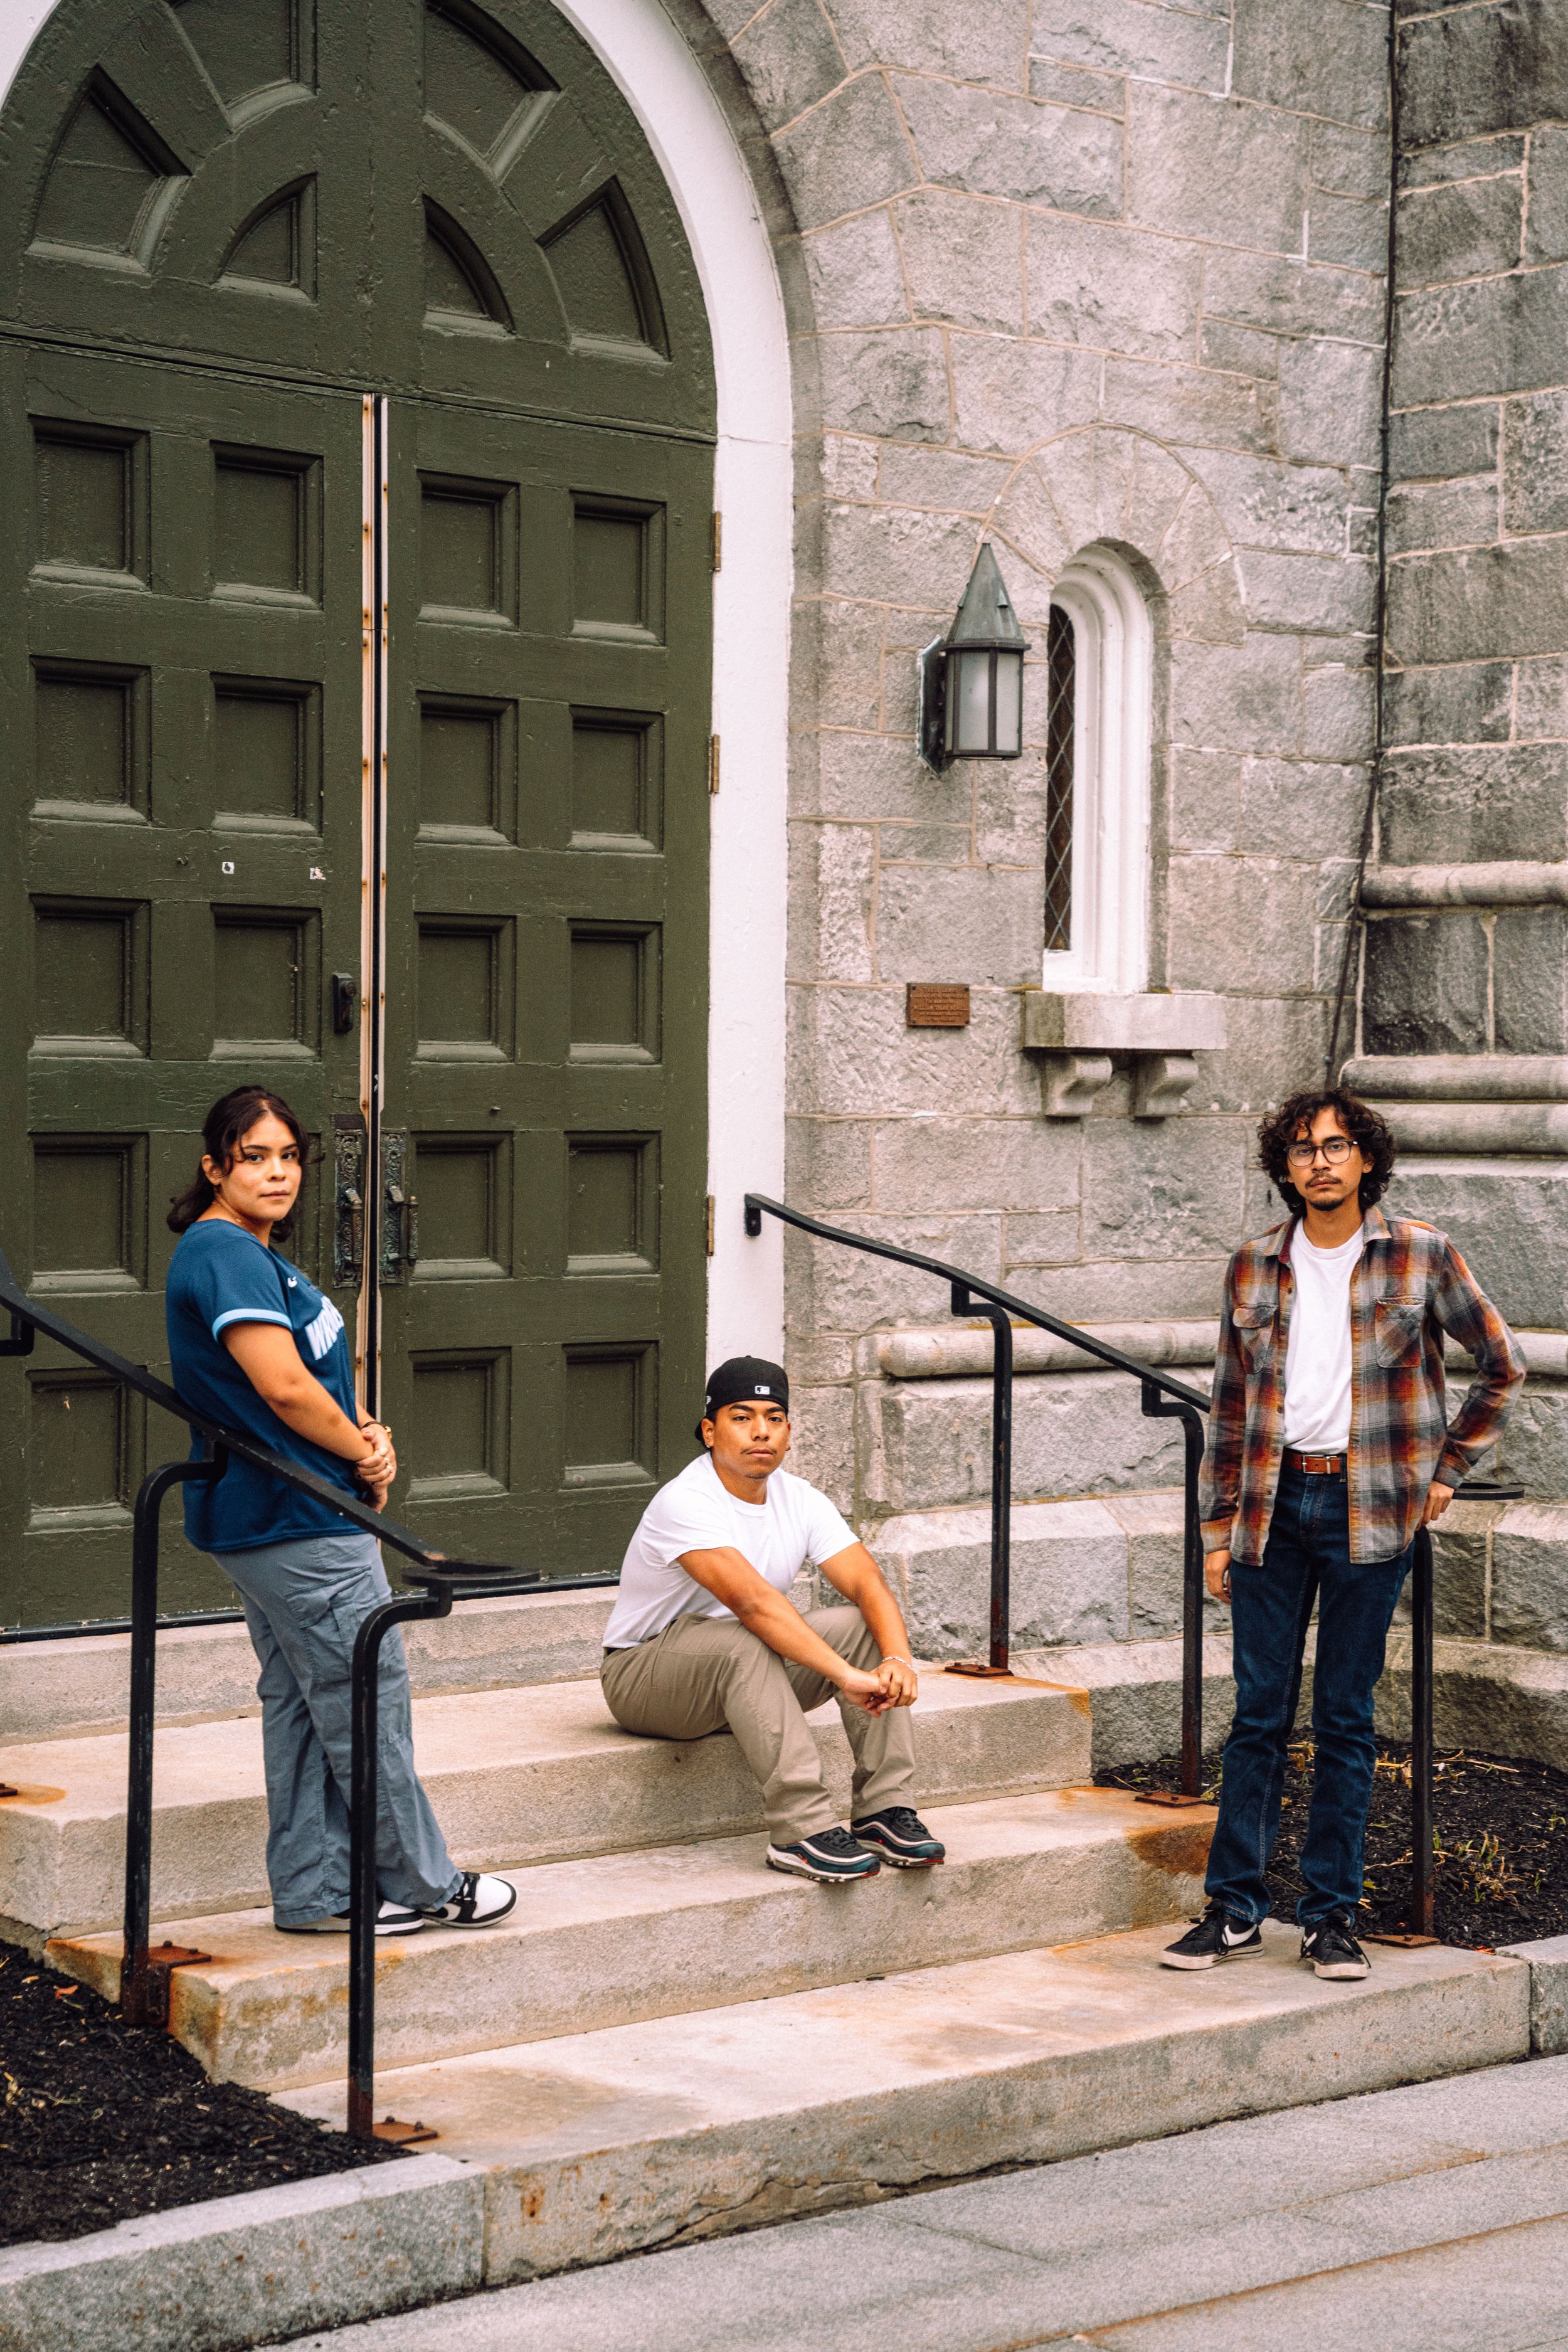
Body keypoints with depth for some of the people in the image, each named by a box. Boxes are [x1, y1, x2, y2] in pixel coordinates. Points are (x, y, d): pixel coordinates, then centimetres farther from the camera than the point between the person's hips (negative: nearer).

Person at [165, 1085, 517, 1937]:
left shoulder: (255, 1255, 16)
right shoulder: (225, 1254, -17)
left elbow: (322, 1373, 18)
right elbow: (283, 1386, -24)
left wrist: (367, 1436, -1)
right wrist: (364, 1455, -9)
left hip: (264, 1520, 11)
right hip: (300, 1521, -11)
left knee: (301, 1704, 14)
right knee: (367, 1702, -1)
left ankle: (314, 1892, 20)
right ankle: (424, 1884, 9)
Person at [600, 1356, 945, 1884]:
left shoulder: (801, 1501, -1)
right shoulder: (685, 1503, -25)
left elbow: (869, 1584, -12)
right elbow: (753, 1601, -37)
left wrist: (898, 1660, -33)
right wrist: (846, 1675, -43)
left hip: (747, 1679, 7)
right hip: (646, 1675, -7)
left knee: (863, 1626, -15)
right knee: (742, 1643, -38)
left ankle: (884, 1808, -17)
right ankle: (801, 1830, -39)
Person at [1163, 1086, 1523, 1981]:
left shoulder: (1421, 1254, -1)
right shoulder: (1255, 1266, 7)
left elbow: (1503, 1363, 9)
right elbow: (1230, 1404, 11)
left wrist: (1446, 1469, 6)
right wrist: (1219, 1527, 9)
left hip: (1368, 1508, -2)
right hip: (1274, 1504, 2)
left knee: (1346, 1718, 4)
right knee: (1260, 1712, 4)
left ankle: (1332, 1916, 12)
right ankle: (1235, 1908, 11)